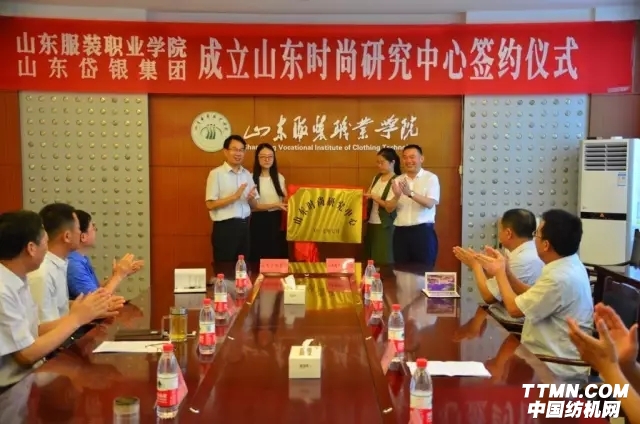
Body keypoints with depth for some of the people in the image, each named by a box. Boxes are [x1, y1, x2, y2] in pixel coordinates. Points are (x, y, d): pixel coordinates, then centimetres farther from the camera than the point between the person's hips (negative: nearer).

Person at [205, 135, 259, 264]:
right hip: (225, 227, -6)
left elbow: (254, 205, 15)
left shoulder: (247, 174, 11)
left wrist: (251, 198, -8)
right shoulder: (216, 174, -8)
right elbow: (210, 204, -14)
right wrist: (234, 196, -21)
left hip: (244, 226, 6)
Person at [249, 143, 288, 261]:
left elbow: (285, 201, 14)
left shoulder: (279, 177, 10)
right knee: (259, 258, 1)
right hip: (259, 222, -4)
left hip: (276, 221, 4)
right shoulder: (251, 178, -6)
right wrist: (275, 205, -21)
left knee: (278, 257, 6)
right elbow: (253, 206, -11)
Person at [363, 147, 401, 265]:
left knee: (384, 262, -3)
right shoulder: (376, 178, 10)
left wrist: (374, 197, -21)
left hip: (385, 227, -7)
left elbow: (390, 207, -17)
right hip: (371, 224, 7)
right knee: (371, 261, 9)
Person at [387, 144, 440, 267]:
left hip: (423, 231, -4)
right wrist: (397, 196, -17)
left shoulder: (431, 178, -1)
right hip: (401, 232, 4)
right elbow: (389, 208, 5)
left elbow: (430, 203, -15)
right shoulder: (398, 180, 10)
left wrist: (410, 193, -29)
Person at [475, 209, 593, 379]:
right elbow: (531, 295, 13)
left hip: (558, 367, -9)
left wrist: (499, 273, -5)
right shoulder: (567, 265, 4)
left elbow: (515, 308, -17)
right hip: (556, 356, 9)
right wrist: (505, 271, 6)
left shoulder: (559, 278, -27)